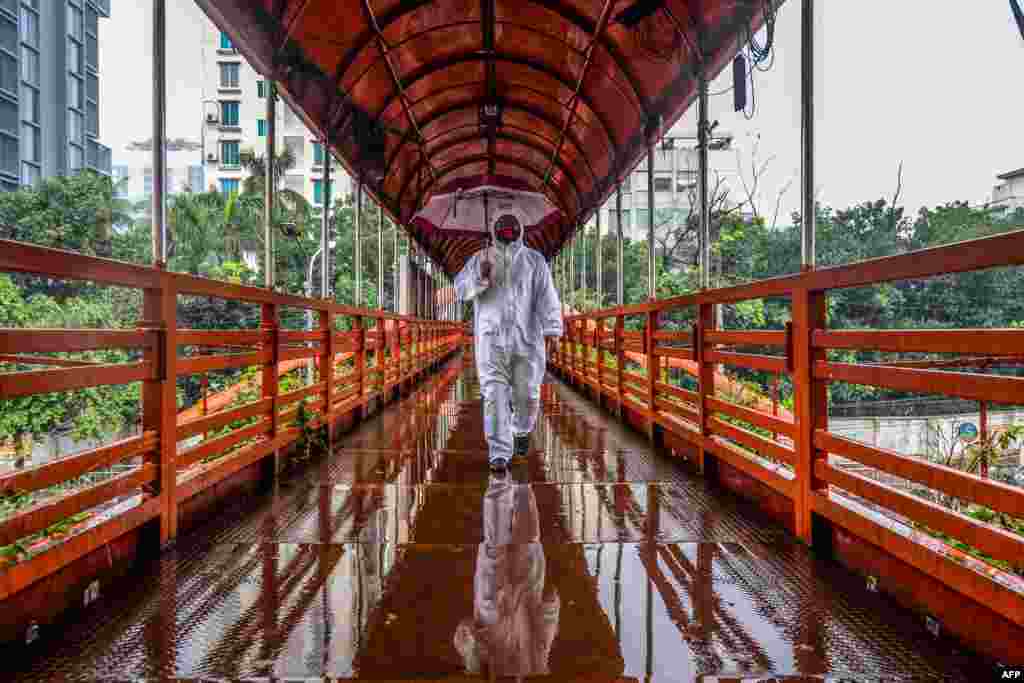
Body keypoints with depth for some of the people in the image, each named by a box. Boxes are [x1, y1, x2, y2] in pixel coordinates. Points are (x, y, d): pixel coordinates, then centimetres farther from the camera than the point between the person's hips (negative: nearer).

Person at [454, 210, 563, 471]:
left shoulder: (534, 260, 6)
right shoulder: (479, 258, 10)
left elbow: (547, 296, -3)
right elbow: (461, 289, 1)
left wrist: (553, 330, -13)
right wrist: (481, 275, -18)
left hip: (527, 338, 0)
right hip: (491, 338, 0)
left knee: (526, 393, 9)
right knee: (494, 394, -7)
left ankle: (521, 430, 39)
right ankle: (499, 454, -4)